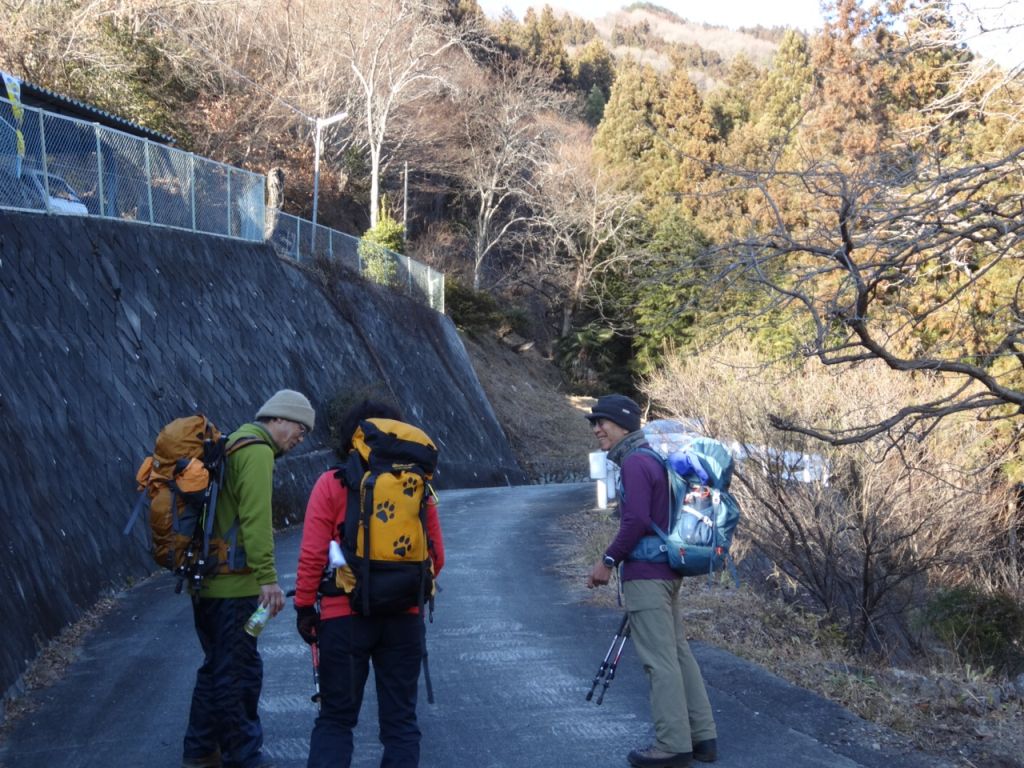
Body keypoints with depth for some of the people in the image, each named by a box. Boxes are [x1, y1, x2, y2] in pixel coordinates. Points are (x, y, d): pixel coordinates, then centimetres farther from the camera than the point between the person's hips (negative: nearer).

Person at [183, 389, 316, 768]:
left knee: (216, 666, 19)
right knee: (239, 672, -1)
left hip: (205, 576, 10)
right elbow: (255, 519, -22)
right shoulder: (257, 451, -13)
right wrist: (267, 577, -24)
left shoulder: (230, 445, 18)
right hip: (234, 582, -10)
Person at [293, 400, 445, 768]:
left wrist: (305, 606, 1)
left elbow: (312, 555, -8)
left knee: (335, 717, 10)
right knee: (400, 720, 12)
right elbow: (436, 558, 6)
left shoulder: (331, 484, -4)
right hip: (405, 617, 2)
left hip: (344, 616, -2)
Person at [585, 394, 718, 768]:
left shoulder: (635, 463, -13)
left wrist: (608, 560, -13)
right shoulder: (652, 460, 17)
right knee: (678, 653, 12)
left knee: (660, 660, -7)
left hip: (646, 573, -10)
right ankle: (703, 736, 14)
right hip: (666, 570, 10)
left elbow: (637, 520, -22)